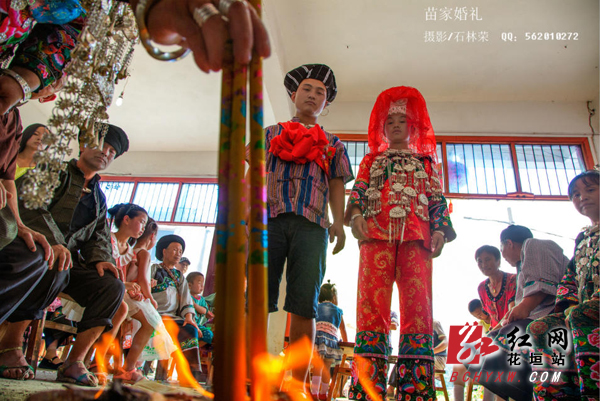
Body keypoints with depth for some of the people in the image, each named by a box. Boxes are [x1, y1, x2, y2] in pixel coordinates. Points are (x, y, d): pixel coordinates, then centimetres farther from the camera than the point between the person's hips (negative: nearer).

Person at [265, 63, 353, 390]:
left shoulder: (332, 144, 28)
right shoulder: (271, 134, 26)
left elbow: (336, 185, 19)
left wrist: (338, 222, 2)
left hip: (311, 223, 0)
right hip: (268, 217, 0)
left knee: (304, 304, -8)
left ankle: (298, 385, -3)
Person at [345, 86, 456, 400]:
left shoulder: (426, 161, 29)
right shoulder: (371, 159, 29)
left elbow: (437, 198, 19)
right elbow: (358, 189, 15)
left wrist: (440, 229, 1)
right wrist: (355, 214, -6)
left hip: (417, 236, 1)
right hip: (376, 233, -1)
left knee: (418, 305, -11)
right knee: (372, 303, -12)